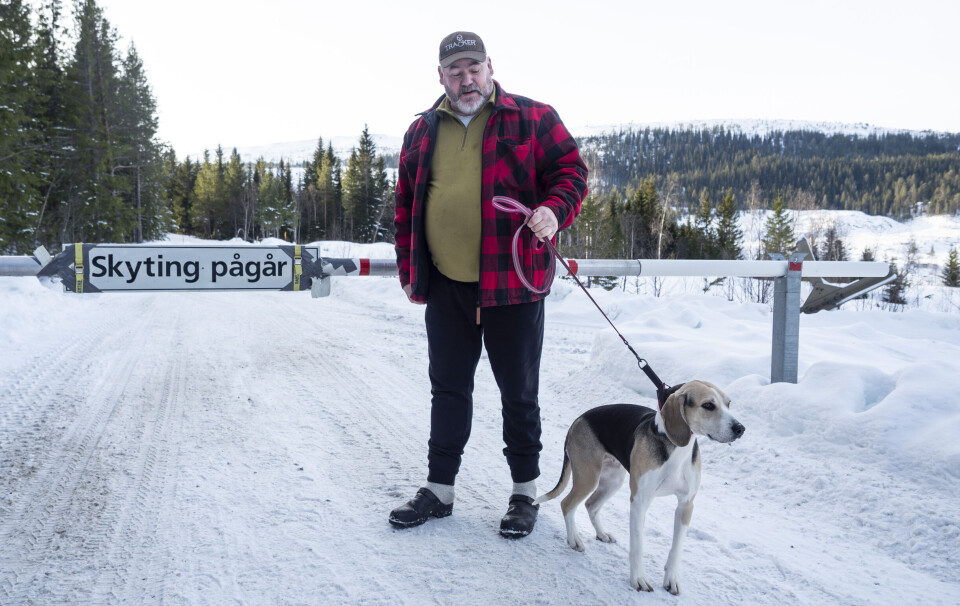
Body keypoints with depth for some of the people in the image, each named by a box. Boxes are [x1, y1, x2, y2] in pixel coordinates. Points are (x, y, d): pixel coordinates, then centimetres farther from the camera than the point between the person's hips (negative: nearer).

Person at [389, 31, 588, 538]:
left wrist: (554, 210, -22)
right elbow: (406, 204, 17)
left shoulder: (533, 119, -1)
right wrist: (408, 267, 14)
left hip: (511, 284, -4)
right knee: (448, 388, 14)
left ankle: (525, 492, 24)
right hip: (445, 287, 4)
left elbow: (570, 170, -1)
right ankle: (439, 489, 27)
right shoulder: (422, 131, 12)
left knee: (518, 392, 7)